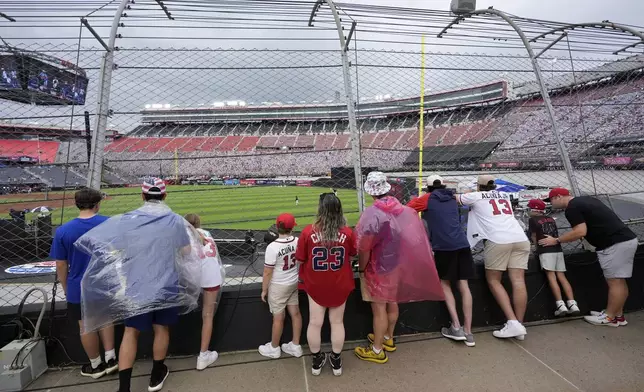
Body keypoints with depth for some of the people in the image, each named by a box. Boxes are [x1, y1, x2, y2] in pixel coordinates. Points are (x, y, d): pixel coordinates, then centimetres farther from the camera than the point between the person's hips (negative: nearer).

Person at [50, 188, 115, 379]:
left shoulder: (63, 231, -14)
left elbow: (61, 265, -7)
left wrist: (65, 288, 7)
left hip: (79, 288, -1)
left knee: (87, 327, 14)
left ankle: (96, 365, 30)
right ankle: (110, 359, 25)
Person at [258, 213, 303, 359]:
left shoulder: (273, 247, -26)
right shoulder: (298, 242, -11)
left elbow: (267, 272, -18)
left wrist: (264, 290, -3)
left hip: (278, 286, -5)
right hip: (294, 283, 5)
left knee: (278, 317, 11)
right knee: (295, 313, 16)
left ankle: (274, 348, 32)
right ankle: (295, 346, 32)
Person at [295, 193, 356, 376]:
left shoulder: (308, 232, -20)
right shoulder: (347, 232, -17)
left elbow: (300, 260, -9)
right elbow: (352, 256, 0)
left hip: (315, 285, -1)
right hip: (340, 285, 1)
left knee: (315, 323, 15)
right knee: (337, 322, 17)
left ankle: (316, 360, 33)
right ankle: (336, 360, 33)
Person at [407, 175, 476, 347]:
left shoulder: (427, 199, 7)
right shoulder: (453, 199, 21)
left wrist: (415, 199, 27)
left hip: (443, 247, -4)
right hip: (462, 244, 4)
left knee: (445, 284, 12)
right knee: (464, 286, 7)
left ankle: (456, 327, 7)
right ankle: (468, 332, 12)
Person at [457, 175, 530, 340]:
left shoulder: (476, 196, 12)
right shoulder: (504, 195, 28)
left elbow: (455, 198, 26)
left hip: (498, 240, -5)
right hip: (521, 239, 5)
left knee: (493, 280, 5)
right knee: (518, 281, 0)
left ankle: (513, 323, -4)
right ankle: (519, 325, 2)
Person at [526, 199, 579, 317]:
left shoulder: (532, 220, 3)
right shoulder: (551, 219, 20)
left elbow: (534, 237, 6)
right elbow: (556, 235, 24)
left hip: (546, 251, -6)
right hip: (558, 249, 6)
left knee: (551, 277, -8)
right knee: (561, 276, 4)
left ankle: (561, 305, -15)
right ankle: (572, 304, -2)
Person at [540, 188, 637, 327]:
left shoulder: (572, 208, -12)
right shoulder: (584, 200, 18)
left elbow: (580, 232, -19)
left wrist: (556, 240, -9)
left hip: (616, 244, -10)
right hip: (625, 239, 10)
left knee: (615, 282, -2)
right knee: (618, 281, 14)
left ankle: (610, 317, 6)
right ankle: (618, 315, 22)